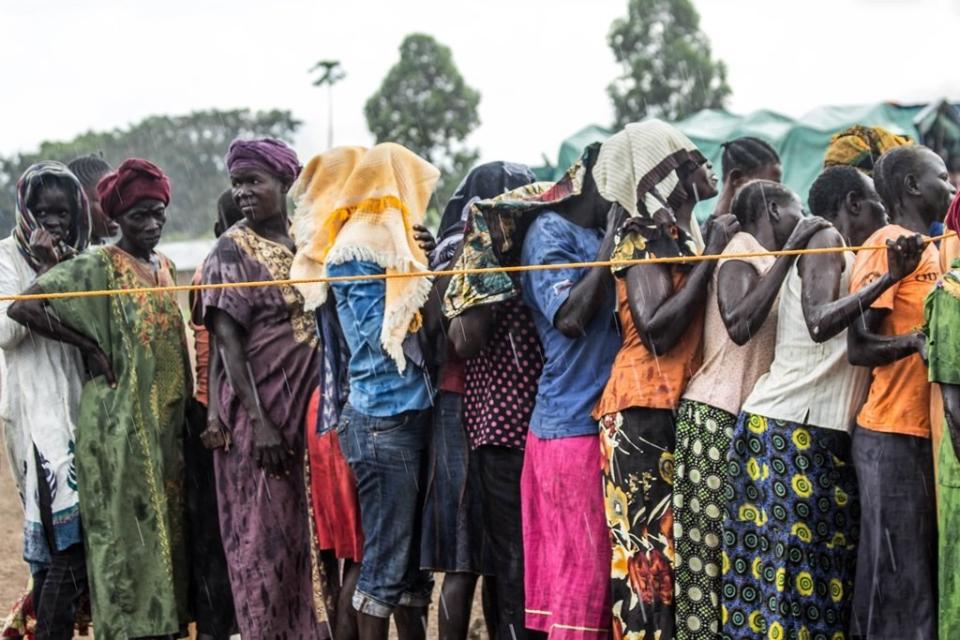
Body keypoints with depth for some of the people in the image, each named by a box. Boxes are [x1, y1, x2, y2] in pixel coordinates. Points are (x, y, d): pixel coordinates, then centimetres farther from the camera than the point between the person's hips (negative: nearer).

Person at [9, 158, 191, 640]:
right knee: (128, 530, -4)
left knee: (168, 525, 9)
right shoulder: (97, 267, -9)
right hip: (120, 425, -7)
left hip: (168, 422, 7)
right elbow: (23, 308, -16)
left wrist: (188, 410, 11)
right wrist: (90, 347, -13)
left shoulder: (165, 267, 13)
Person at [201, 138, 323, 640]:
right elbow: (228, 343, -12)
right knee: (263, 534, -1)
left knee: (305, 531, 9)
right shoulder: (234, 249, -6)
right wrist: (259, 421, -19)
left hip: (308, 406, 5)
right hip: (259, 409, -5)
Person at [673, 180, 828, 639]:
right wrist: (789, 253, -21)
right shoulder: (741, 252, -7)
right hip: (717, 417, -8)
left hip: (744, 417, 8)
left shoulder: (764, 259, 17)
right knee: (712, 545, -9)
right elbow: (739, 325, -24)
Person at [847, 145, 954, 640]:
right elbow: (860, 347, -15)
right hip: (894, 436, -9)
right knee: (898, 583, -6)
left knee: (924, 577, 11)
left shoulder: (929, 248, 17)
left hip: (928, 432, 9)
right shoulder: (888, 245, -9)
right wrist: (918, 340, -26)